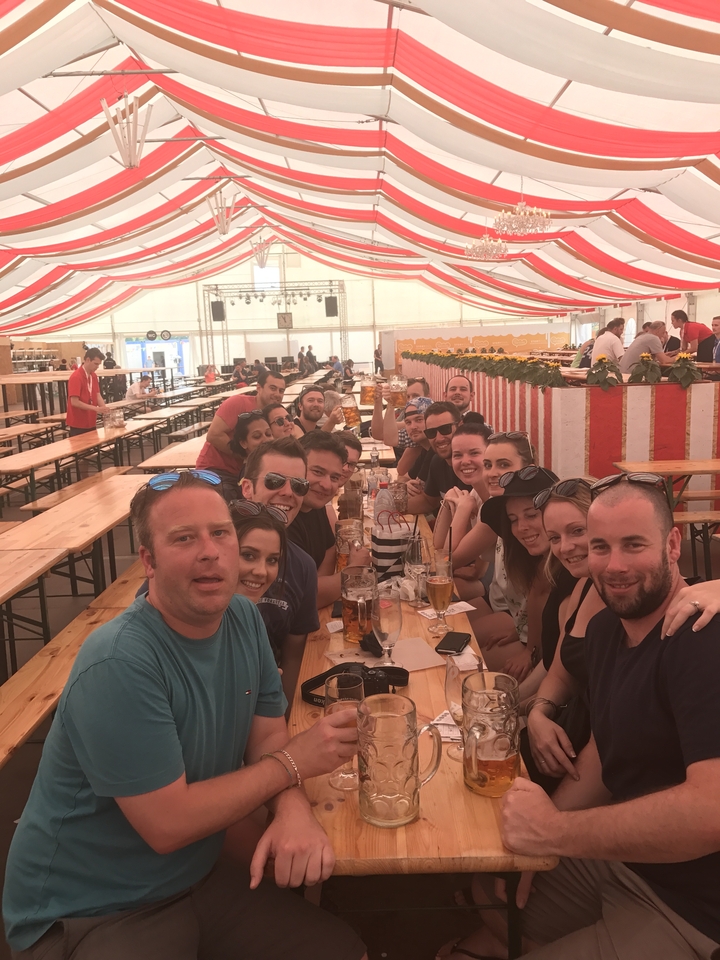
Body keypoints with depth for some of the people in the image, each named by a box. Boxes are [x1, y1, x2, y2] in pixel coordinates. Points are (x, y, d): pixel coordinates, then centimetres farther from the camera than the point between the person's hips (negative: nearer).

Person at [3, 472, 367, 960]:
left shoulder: (243, 617, -4)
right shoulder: (119, 664, -28)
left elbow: (267, 733, 1)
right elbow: (168, 824, -25)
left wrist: (294, 808, -20)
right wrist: (294, 762, -17)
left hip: (199, 874, 7)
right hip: (88, 915, -7)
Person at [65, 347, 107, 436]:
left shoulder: (94, 376, 8)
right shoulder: (76, 377, -18)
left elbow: (97, 395, 6)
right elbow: (74, 402, -22)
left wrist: (105, 408, -12)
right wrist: (95, 408, -24)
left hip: (91, 423, 8)